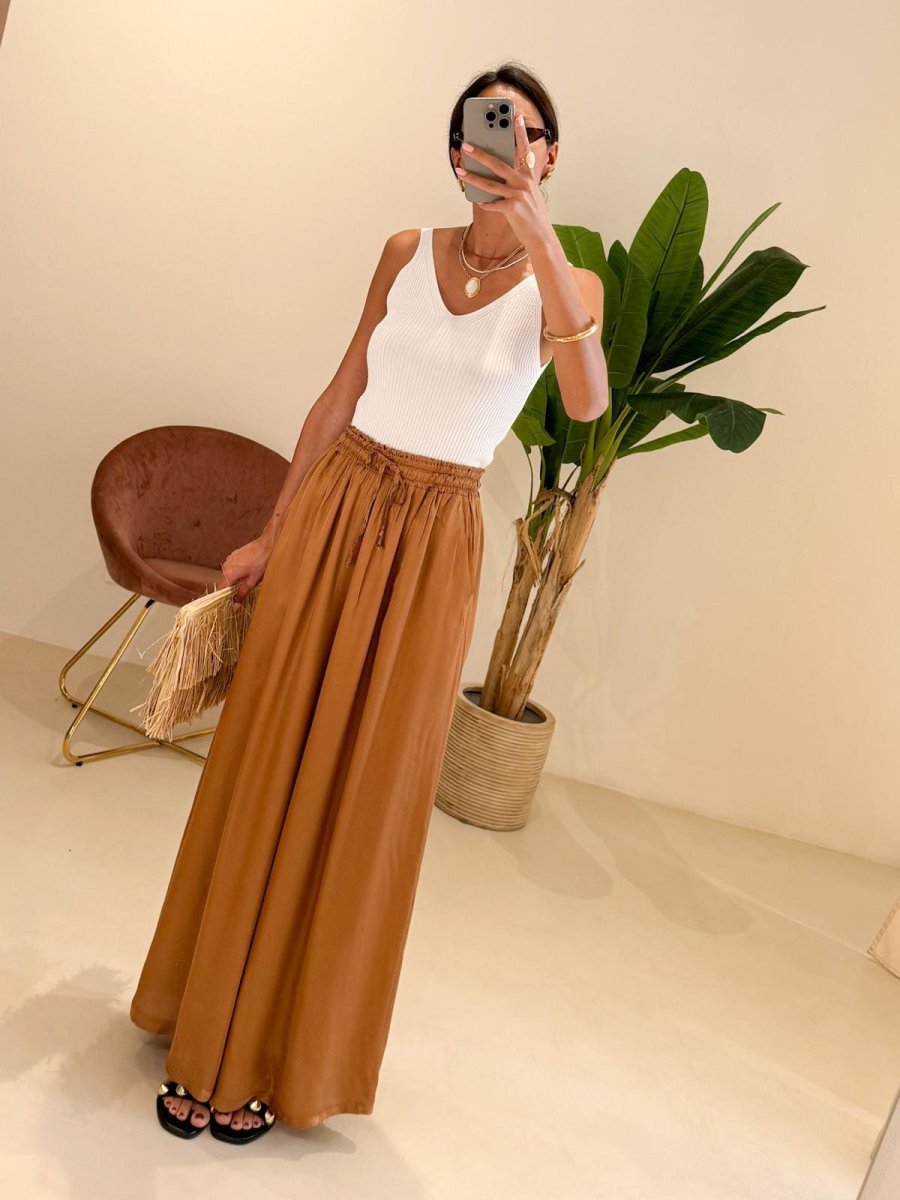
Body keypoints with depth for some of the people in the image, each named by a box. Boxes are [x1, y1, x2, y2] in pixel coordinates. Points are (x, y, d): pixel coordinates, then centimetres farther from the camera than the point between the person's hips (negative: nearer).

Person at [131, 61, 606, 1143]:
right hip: (334, 507, 3)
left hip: (433, 542, -2)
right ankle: (212, 1027, 27)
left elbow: (586, 404, -22)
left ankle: (285, 1053, 22)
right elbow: (340, 394, 10)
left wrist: (541, 241, -29)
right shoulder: (407, 252, 7)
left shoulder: (564, 285, -1)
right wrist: (272, 534, 10)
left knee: (368, 789, 3)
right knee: (268, 763, 6)